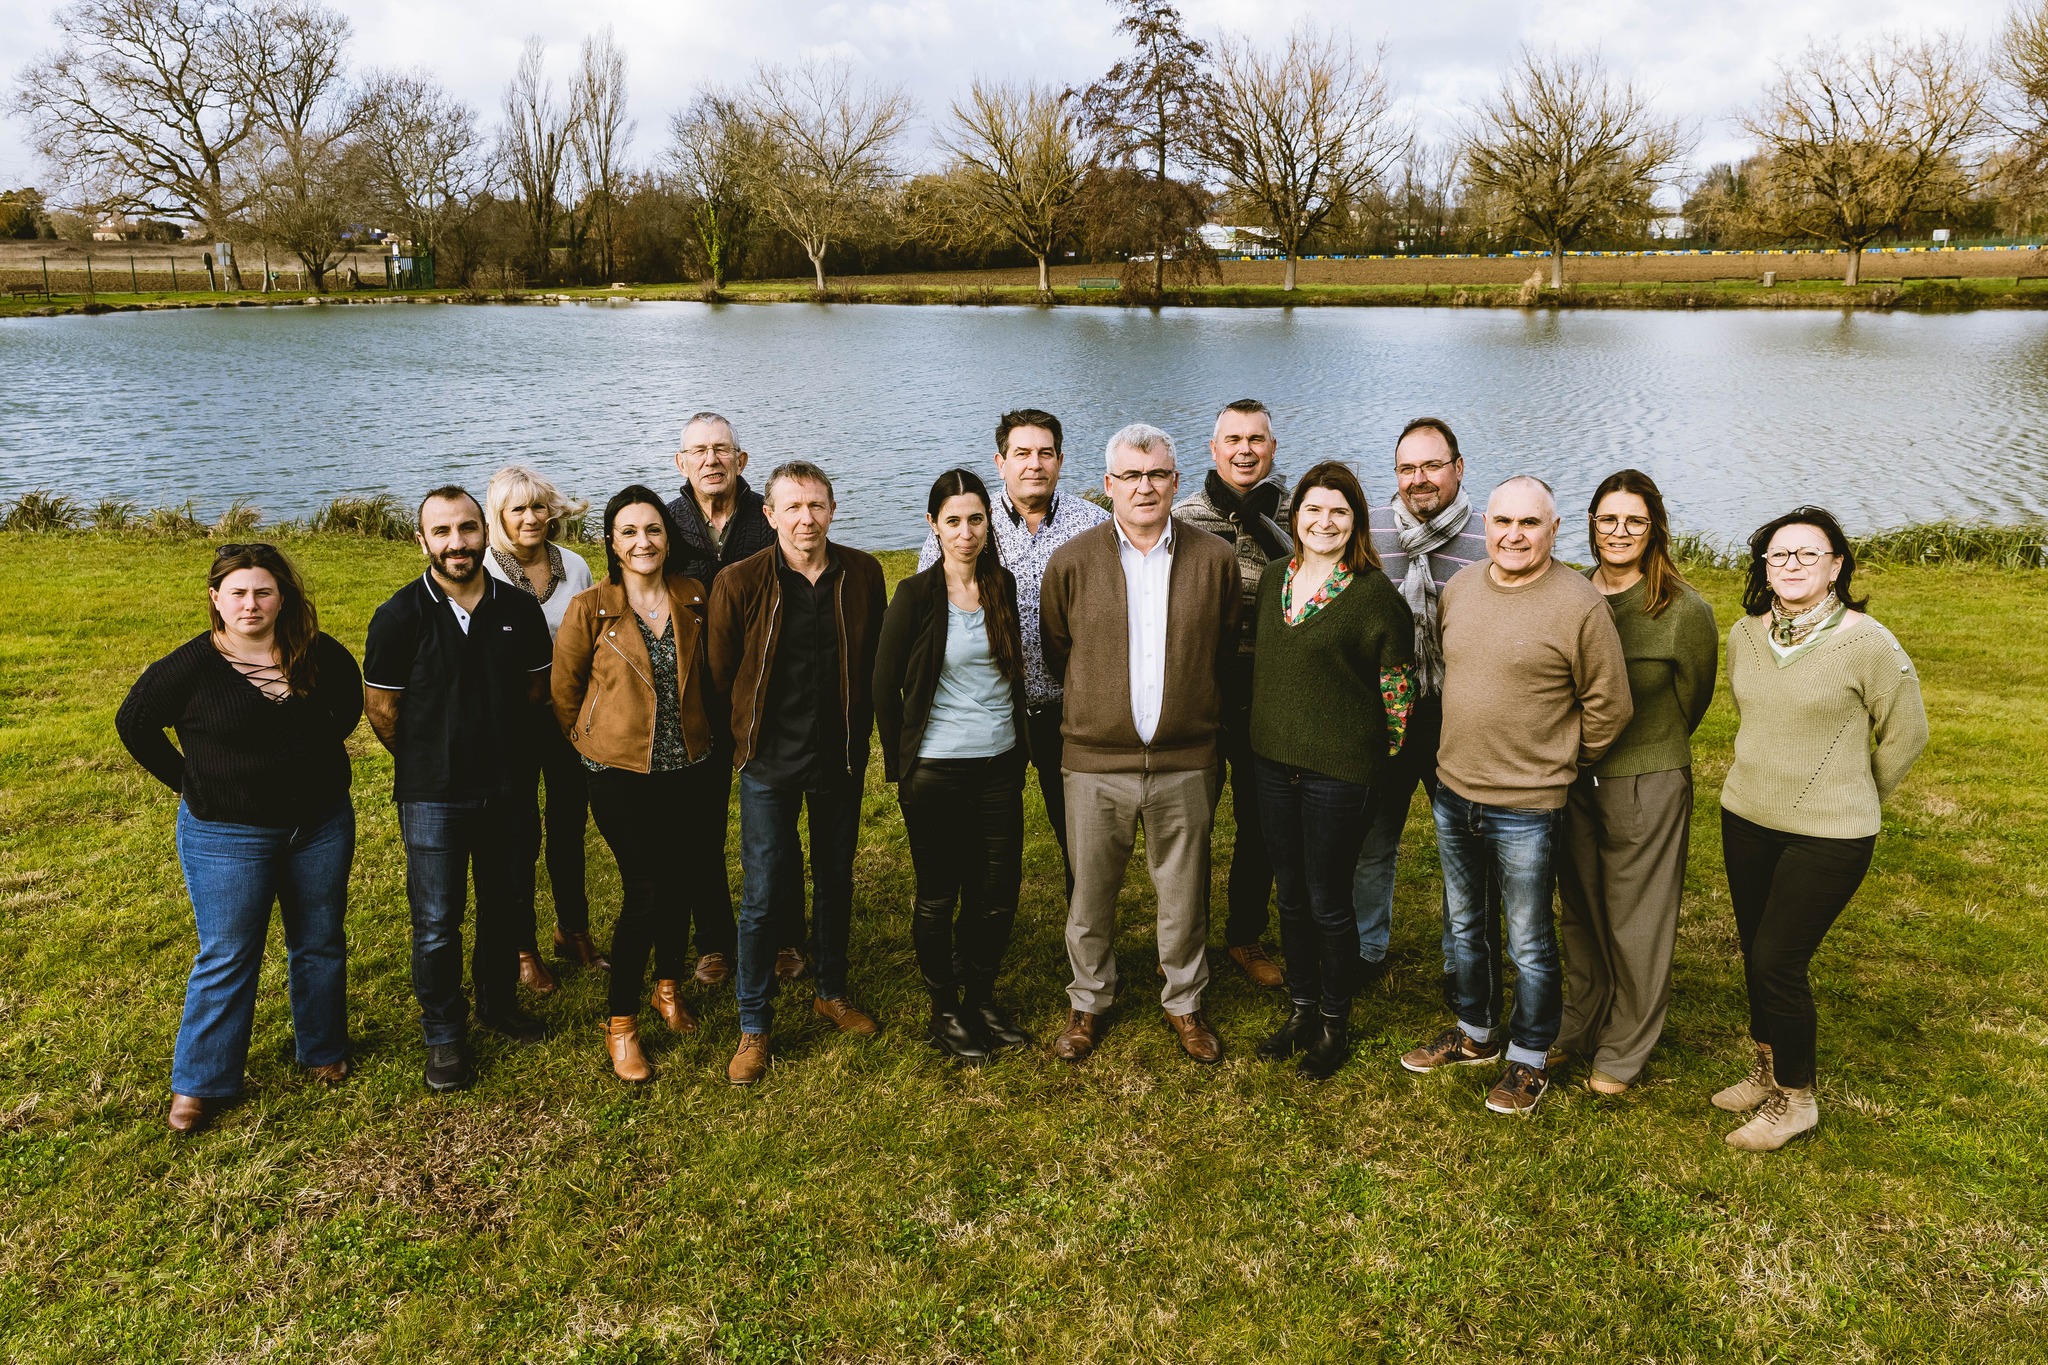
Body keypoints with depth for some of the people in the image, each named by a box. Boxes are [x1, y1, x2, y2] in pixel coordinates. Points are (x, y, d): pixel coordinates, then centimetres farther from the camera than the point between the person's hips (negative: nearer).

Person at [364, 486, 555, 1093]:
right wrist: (429, 764, 7)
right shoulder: (399, 617, -10)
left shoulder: (521, 610, -2)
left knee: (504, 905, 17)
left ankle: (499, 1003, 38)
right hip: (433, 796, -3)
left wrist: (506, 756, 13)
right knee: (437, 922, 3)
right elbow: (381, 707, -1)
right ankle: (445, 1036, 20)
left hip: (509, 788, 3)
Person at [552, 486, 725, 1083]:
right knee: (646, 892, -6)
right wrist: (593, 743, 7)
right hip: (621, 774, -4)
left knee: (684, 883, 12)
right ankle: (620, 1022, 12)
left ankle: (669, 986, 38)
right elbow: (564, 692, 2)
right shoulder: (589, 609, -9)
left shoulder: (693, 599, 1)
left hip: (691, 769, 4)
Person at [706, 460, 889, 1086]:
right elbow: (720, 674, 0)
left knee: (835, 881, 16)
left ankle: (832, 992, 36)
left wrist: (859, 730, 8)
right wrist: (753, 734, 6)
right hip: (769, 761, -2)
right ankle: (753, 1026, 15)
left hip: (841, 757, 3)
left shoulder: (863, 574, -3)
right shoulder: (738, 583, -10)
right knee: (763, 895, -1)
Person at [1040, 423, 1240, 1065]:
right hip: (1095, 763, 0)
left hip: (1186, 763, 1)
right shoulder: (1072, 562, -3)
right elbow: (1054, 652, 9)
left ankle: (1185, 1003, 34)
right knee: (1090, 894, 12)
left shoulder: (1216, 560, -1)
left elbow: (1226, 651, 11)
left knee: (1184, 894, 13)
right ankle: (1088, 1003, 33)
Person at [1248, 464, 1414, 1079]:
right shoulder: (1273, 577, 6)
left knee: (1328, 903, 5)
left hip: (1339, 770, -5)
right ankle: (1301, 1009, 34)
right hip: (1274, 761, 6)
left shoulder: (1374, 592, -11)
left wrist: (1378, 760, -3)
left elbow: (1398, 683, -7)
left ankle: (1334, 1022, 25)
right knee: (1291, 896, 17)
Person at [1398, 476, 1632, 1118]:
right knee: (1466, 927, 21)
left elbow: (1608, 705, -8)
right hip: (1453, 793, 6)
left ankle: (1530, 1059, 27)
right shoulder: (1458, 588, 3)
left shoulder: (1580, 605, -15)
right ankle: (1475, 1033, 40)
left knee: (1529, 944, 8)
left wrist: (1556, 765, 1)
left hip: (1526, 807, -6)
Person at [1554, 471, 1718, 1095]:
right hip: (1573, 779, 4)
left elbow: (1692, 698, 0)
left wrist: (1640, 756, 11)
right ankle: (1579, 1025, 38)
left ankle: (1624, 1052, 28)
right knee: (1579, 912, 18)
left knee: (1636, 924, 10)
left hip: (1646, 785, -4)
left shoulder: (1685, 610, -15)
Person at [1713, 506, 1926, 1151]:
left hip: (1828, 837, -5)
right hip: (1746, 819, 5)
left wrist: (1852, 801, 8)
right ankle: (1767, 1070, 34)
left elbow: (1905, 734, -3)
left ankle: (1795, 1097, 16)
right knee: (1756, 953, 14)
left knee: (1777, 960, -4)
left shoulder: (1868, 643, -15)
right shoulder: (1744, 634, 0)